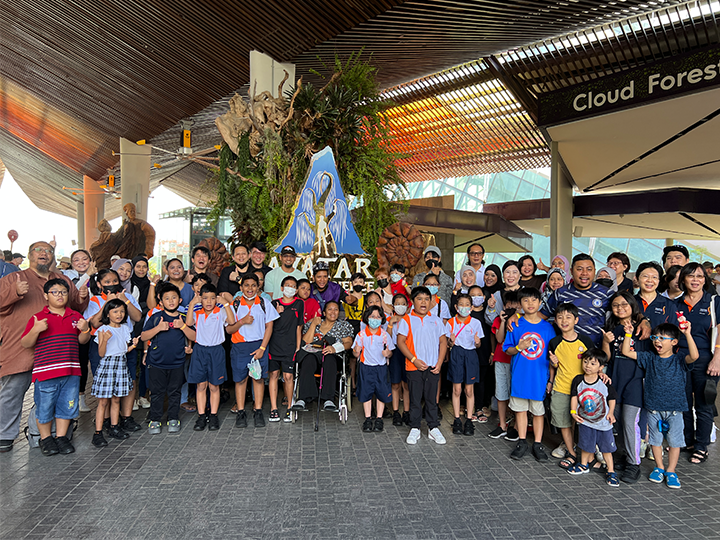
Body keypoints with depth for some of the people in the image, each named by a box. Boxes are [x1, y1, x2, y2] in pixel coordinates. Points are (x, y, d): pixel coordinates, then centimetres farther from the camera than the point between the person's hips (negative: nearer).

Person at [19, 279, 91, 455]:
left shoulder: (75, 316, 9)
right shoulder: (38, 318, -1)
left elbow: (83, 340, 14)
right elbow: (25, 344, -2)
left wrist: (85, 330, -7)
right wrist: (35, 330, -20)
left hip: (71, 372, 3)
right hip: (45, 373, -3)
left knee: (66, 406, 10)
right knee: (45, 407, 6)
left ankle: (61, 437, 24)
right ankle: (45, 438, 25)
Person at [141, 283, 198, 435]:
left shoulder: (184, 318, 3)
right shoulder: (155, 318, -1)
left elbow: (194, 337, -3)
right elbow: (143, 337, -4)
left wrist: (183, 326, -16)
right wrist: (158, 328, -18)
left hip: (177, 363, 1)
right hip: (156, 363, -1)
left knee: (174, 392, 11)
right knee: (157, 392, 9)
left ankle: (173, 419, 24)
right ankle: (155, 421, 21)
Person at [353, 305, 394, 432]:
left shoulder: (385, 335, -2)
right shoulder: (361, 335, -3)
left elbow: (390, 353, 3)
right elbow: (356, 354, 1)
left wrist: (388, 353, -19)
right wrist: (356, 351, -21)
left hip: (381, 367, 0)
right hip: (366, 367, 0)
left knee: (381, 393, 4)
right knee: (366, 393, 7)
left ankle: (379, 419, 20)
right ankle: (368, 419, 21)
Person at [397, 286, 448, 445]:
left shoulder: (436, 320, 6)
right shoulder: (407, 320, -2)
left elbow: (443, 342, 7)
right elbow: (400, 342, -6)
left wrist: (439, 363, -3)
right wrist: (414, 360, -13)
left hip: (433, 367, 2)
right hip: (414, 367, -2)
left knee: (432, 398, 10)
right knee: (415, 399, 6)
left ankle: (433, 428, 23)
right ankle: (414, 429, 19)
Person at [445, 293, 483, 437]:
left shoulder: (476, 323, 2)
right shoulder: (451, 322, 1)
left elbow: (478, 345, 6)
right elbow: (448, 344, 3)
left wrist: (477, 342, -17)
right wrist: (451, 341, -19)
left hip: (470, 355, 0)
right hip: (456, 355, 0)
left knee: (469, 390, 4)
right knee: (456, 389, 3)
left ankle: (469, 420, 15)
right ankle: (457, 420, 14)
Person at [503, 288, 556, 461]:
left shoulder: (547, 327, -1)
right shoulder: (516, 325, -3)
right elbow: (508, 350, 2)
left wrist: (551, 379, 1)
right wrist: (519, 347, -19)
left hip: (540, 377, 0)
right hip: (519, 375, 0)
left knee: (538, 410, 10)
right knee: (520, 408, 10)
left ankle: (538, 444, 23)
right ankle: (522, 442, 24)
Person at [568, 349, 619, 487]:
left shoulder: (605, 383, -13)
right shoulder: (578, 380, -9)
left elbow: (612, 398, 1)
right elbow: (574, 396, 0)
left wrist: (611, 413, -8)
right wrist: (573, 411, -9)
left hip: (603, 422, -1)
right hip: (585, 421, 1)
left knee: (606, 447, 9)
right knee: (586, 445, 15)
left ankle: (611, 471, 25)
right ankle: (584, 464, 37)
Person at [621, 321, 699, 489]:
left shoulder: (679, 360, -5)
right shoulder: (649, 358, 2)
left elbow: (694, 356, -26)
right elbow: (626, 352, -2)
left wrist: (688, 334, -32)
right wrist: (628, 334, -10)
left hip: (675, 409, -2)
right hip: (653, 408, 2)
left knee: (674, 441, 7)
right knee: (655, 439, 12)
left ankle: (671, 471, 21)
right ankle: (659, 467, 28)